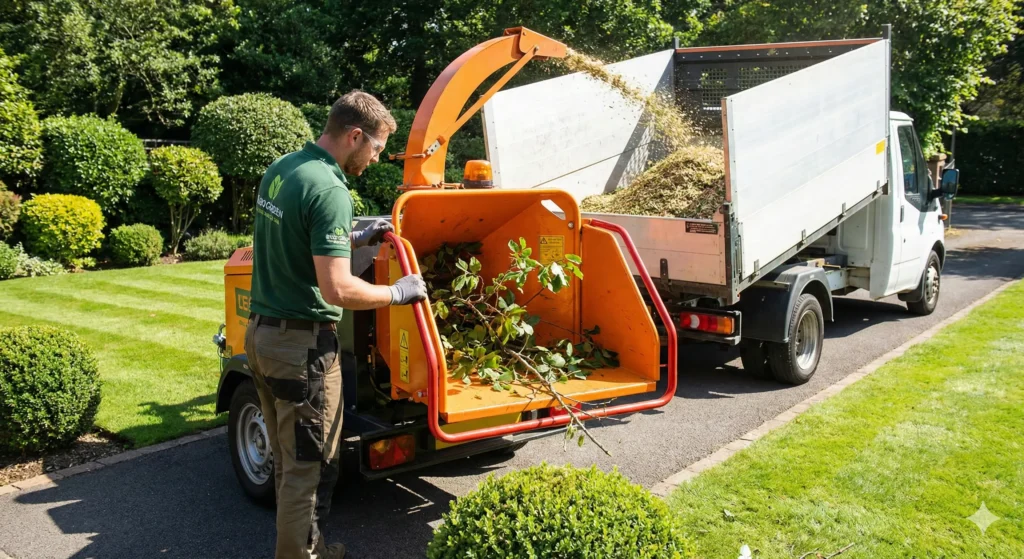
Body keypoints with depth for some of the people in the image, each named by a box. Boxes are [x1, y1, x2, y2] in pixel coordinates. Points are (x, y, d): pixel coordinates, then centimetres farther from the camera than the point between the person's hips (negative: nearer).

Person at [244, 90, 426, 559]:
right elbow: (337, 290, -26)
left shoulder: (280, 169, 7)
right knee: (311, 467, 5)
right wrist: (397, 293, -12)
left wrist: (355, 238, 16)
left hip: (261, 331, 9)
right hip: (302, 343, -9)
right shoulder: (329, 190, -21)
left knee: (288, 460, 20)